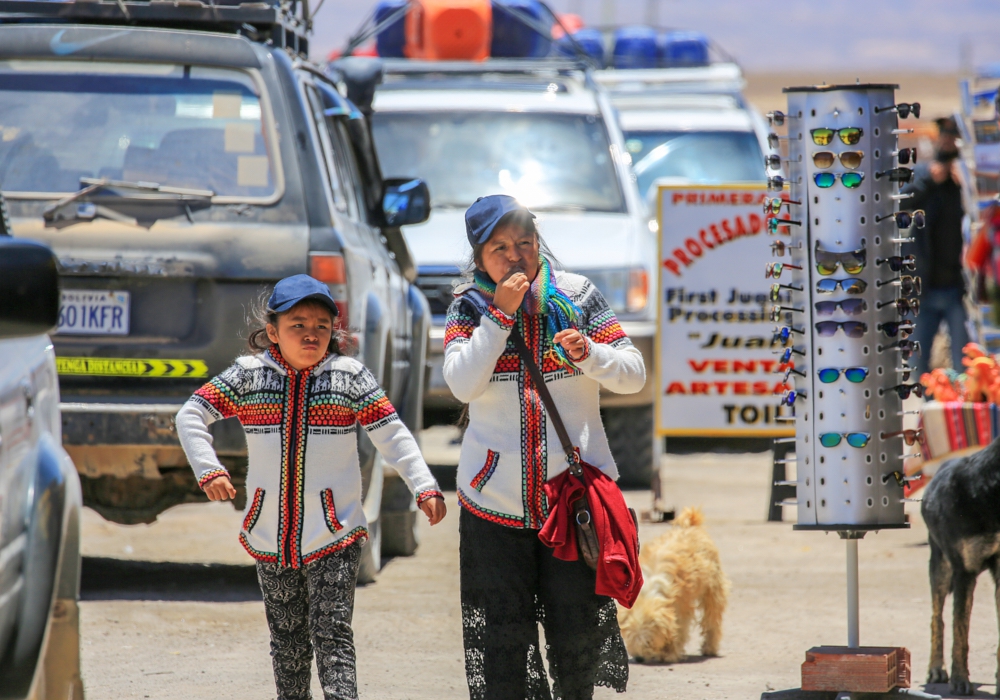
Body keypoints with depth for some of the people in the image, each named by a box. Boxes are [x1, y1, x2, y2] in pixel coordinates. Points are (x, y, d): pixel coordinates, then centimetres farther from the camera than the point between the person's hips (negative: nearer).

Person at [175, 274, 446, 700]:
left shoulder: (349, 376, -2)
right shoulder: (249, 375, 1)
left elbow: (392, 436, -4)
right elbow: (191, 416, 1)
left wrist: (424, 488, -16)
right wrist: (208, 471, -14)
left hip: (334, 539, -3)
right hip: (270, 538, 3)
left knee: (333, 639, -11)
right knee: (288, 645, 13)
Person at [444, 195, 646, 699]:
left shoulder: (577, 296, 2)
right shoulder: (470, 307, 1)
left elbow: (633, 374, 1)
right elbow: (462, 384, -15)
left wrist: (588, 354, -19)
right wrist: (501, 314, -18)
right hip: (495, 501, 0)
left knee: (578, 636, 2)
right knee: (502, 639, -2)